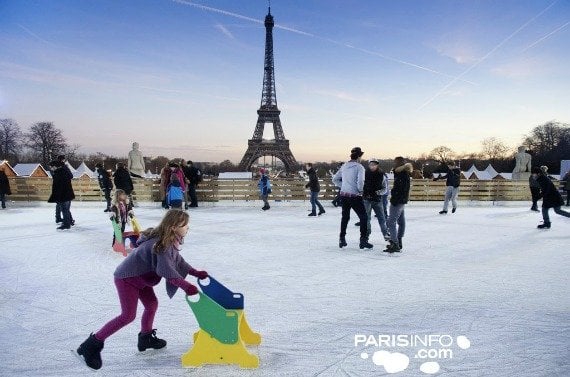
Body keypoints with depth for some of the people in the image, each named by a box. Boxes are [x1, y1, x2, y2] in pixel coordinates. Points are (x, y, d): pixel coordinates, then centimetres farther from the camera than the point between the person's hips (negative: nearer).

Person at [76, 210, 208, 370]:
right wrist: (186, 286, -36)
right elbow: (167, 270, -37)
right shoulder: (162, 244, -30)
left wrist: (196, 273, 3)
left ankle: (146, 338, 35)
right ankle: (92, 345, 0)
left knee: (152, 305, 16)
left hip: (140, 277, 10)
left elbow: (178, 260, 10)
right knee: (128, 315, -9)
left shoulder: (171, 241, 0)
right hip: (127, 277, -10)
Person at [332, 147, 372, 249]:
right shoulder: (359, 167, -10)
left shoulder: (344, 166, 8)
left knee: (345, 217, 18)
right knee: (363, 217, 6)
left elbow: (335, 179, 12)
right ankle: (363, 240, 2)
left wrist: (343, 186, 12)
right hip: (355, 196, -6)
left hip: (344, 195, 6)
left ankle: (342, 239, 21)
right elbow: (360, 181, -22)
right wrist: (360, 190, -4)